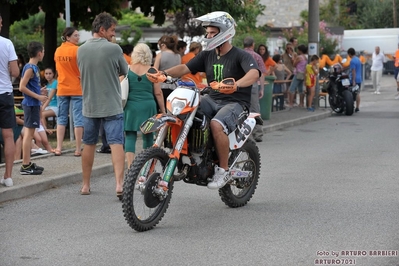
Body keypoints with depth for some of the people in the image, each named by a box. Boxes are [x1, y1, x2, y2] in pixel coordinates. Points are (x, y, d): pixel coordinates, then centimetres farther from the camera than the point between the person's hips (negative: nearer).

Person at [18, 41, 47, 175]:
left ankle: (27, 163, 22)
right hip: (31, 104, -10)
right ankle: (25, 166, -5)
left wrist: (39, 92, 15)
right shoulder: (30, 68, -15)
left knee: (29, 133, 14)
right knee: (28, 133, -7)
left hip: (33, 104, 10)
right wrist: (38, 97, -18)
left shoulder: (34, 67, 12)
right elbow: (22, 87, -20)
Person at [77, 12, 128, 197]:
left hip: (89, 106, 4)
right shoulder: (113, 49, -11)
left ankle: (85, 185, 22)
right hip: (112, 106, -4)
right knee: (116, 143, -7)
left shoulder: (81, 50, 2)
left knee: (89, 145, 14)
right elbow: (124, 72, 2)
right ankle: (119, 183, -18)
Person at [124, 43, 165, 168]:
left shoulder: (126, 69, -1)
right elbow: (158, 93, 1)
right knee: (148, 137, 13)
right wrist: (163, 111, 10)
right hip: (148, 106, 0)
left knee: (130, 137, 2)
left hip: (130, 106, 0)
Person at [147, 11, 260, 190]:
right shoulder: (207, 55, 11)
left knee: (216, 124, -36)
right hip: (212, 100, 7)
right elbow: (185, 68, 3)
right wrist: (164, 73, -17)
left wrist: (236, 85, -49)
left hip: (236, 103, -7)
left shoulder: (241, 56, -9)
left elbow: (254, 73, -29)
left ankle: (223, 170, -19)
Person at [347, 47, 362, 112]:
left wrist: (353, 81, -21)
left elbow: (353, 71, -20)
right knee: (358, 93, 9)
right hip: (359, 79, 9)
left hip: (354, 80, -9)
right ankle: (357, 107, 12)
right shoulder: (358, 59, 12)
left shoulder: (352, 61, -15)